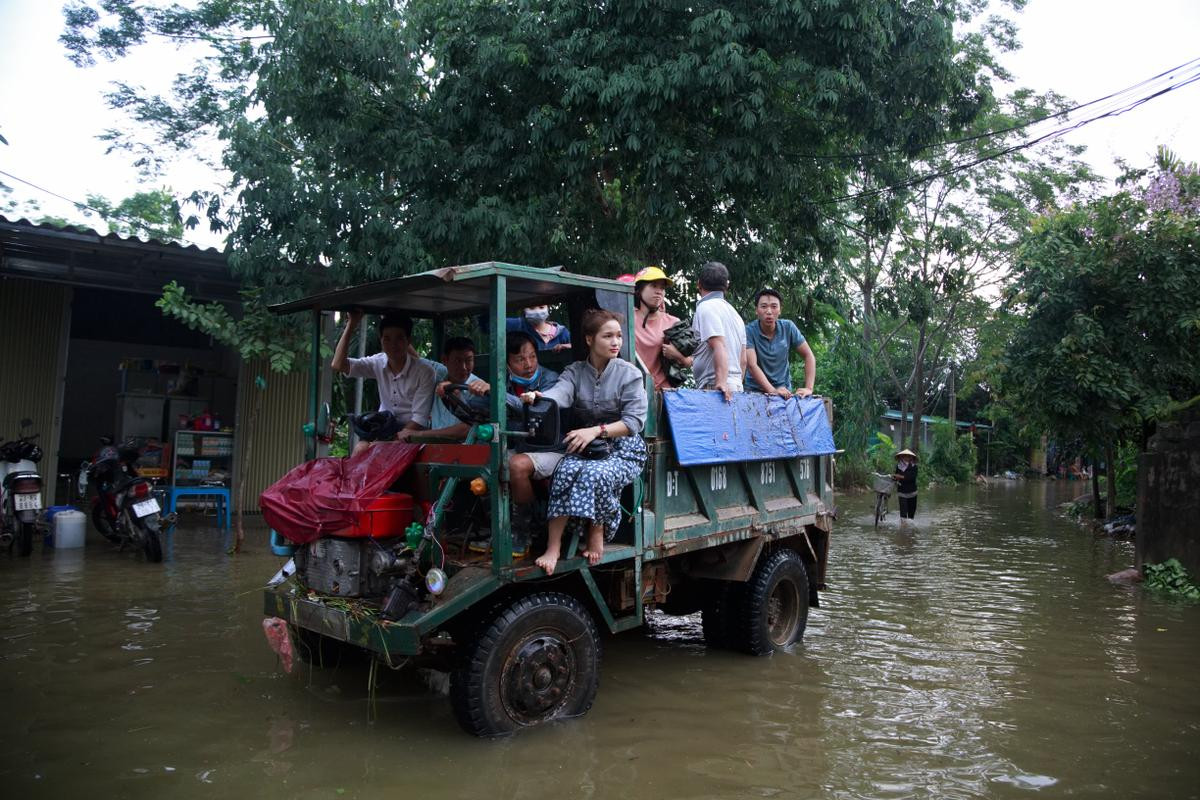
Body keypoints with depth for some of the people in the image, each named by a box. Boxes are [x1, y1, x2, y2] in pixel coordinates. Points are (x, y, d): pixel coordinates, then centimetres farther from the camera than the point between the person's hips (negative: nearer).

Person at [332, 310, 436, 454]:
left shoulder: (424, 372, -15)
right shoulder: (378, 363, -2)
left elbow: (420, 418, -16)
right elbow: (338, 365, -13)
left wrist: (397, 438, -30)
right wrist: (351, 325, -14)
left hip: (410, 432, -4)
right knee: (361, 449, -25)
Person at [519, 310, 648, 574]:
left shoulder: (629, 374, 0)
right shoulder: (575, 372, 7)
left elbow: (635, 421, -10)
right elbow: (560, 393, -17)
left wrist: (597, 430, -24)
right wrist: (539, 398, -41)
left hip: (623, 448, -2)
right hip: (582, 446, 2)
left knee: (595, 473, -34)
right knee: (566, 470, -31)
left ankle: (597, 533, -10)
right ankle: (553, 546, -29)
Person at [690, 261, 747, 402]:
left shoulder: (706, 307, -5)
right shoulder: (733, 311, 22)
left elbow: (719, 347, -19)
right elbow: (743, 358, 21)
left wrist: (721, 383, -26)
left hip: (713, 386, -9)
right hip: (737, 385, 9)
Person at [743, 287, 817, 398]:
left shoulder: (788, 327, -3)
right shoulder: (749, 331, -12)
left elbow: (808, 355, 0)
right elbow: (752, 365, -21)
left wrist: (808, 388, -12)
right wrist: (772, 390, -32)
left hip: (784, 390, 1)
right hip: (756, 391, -1)